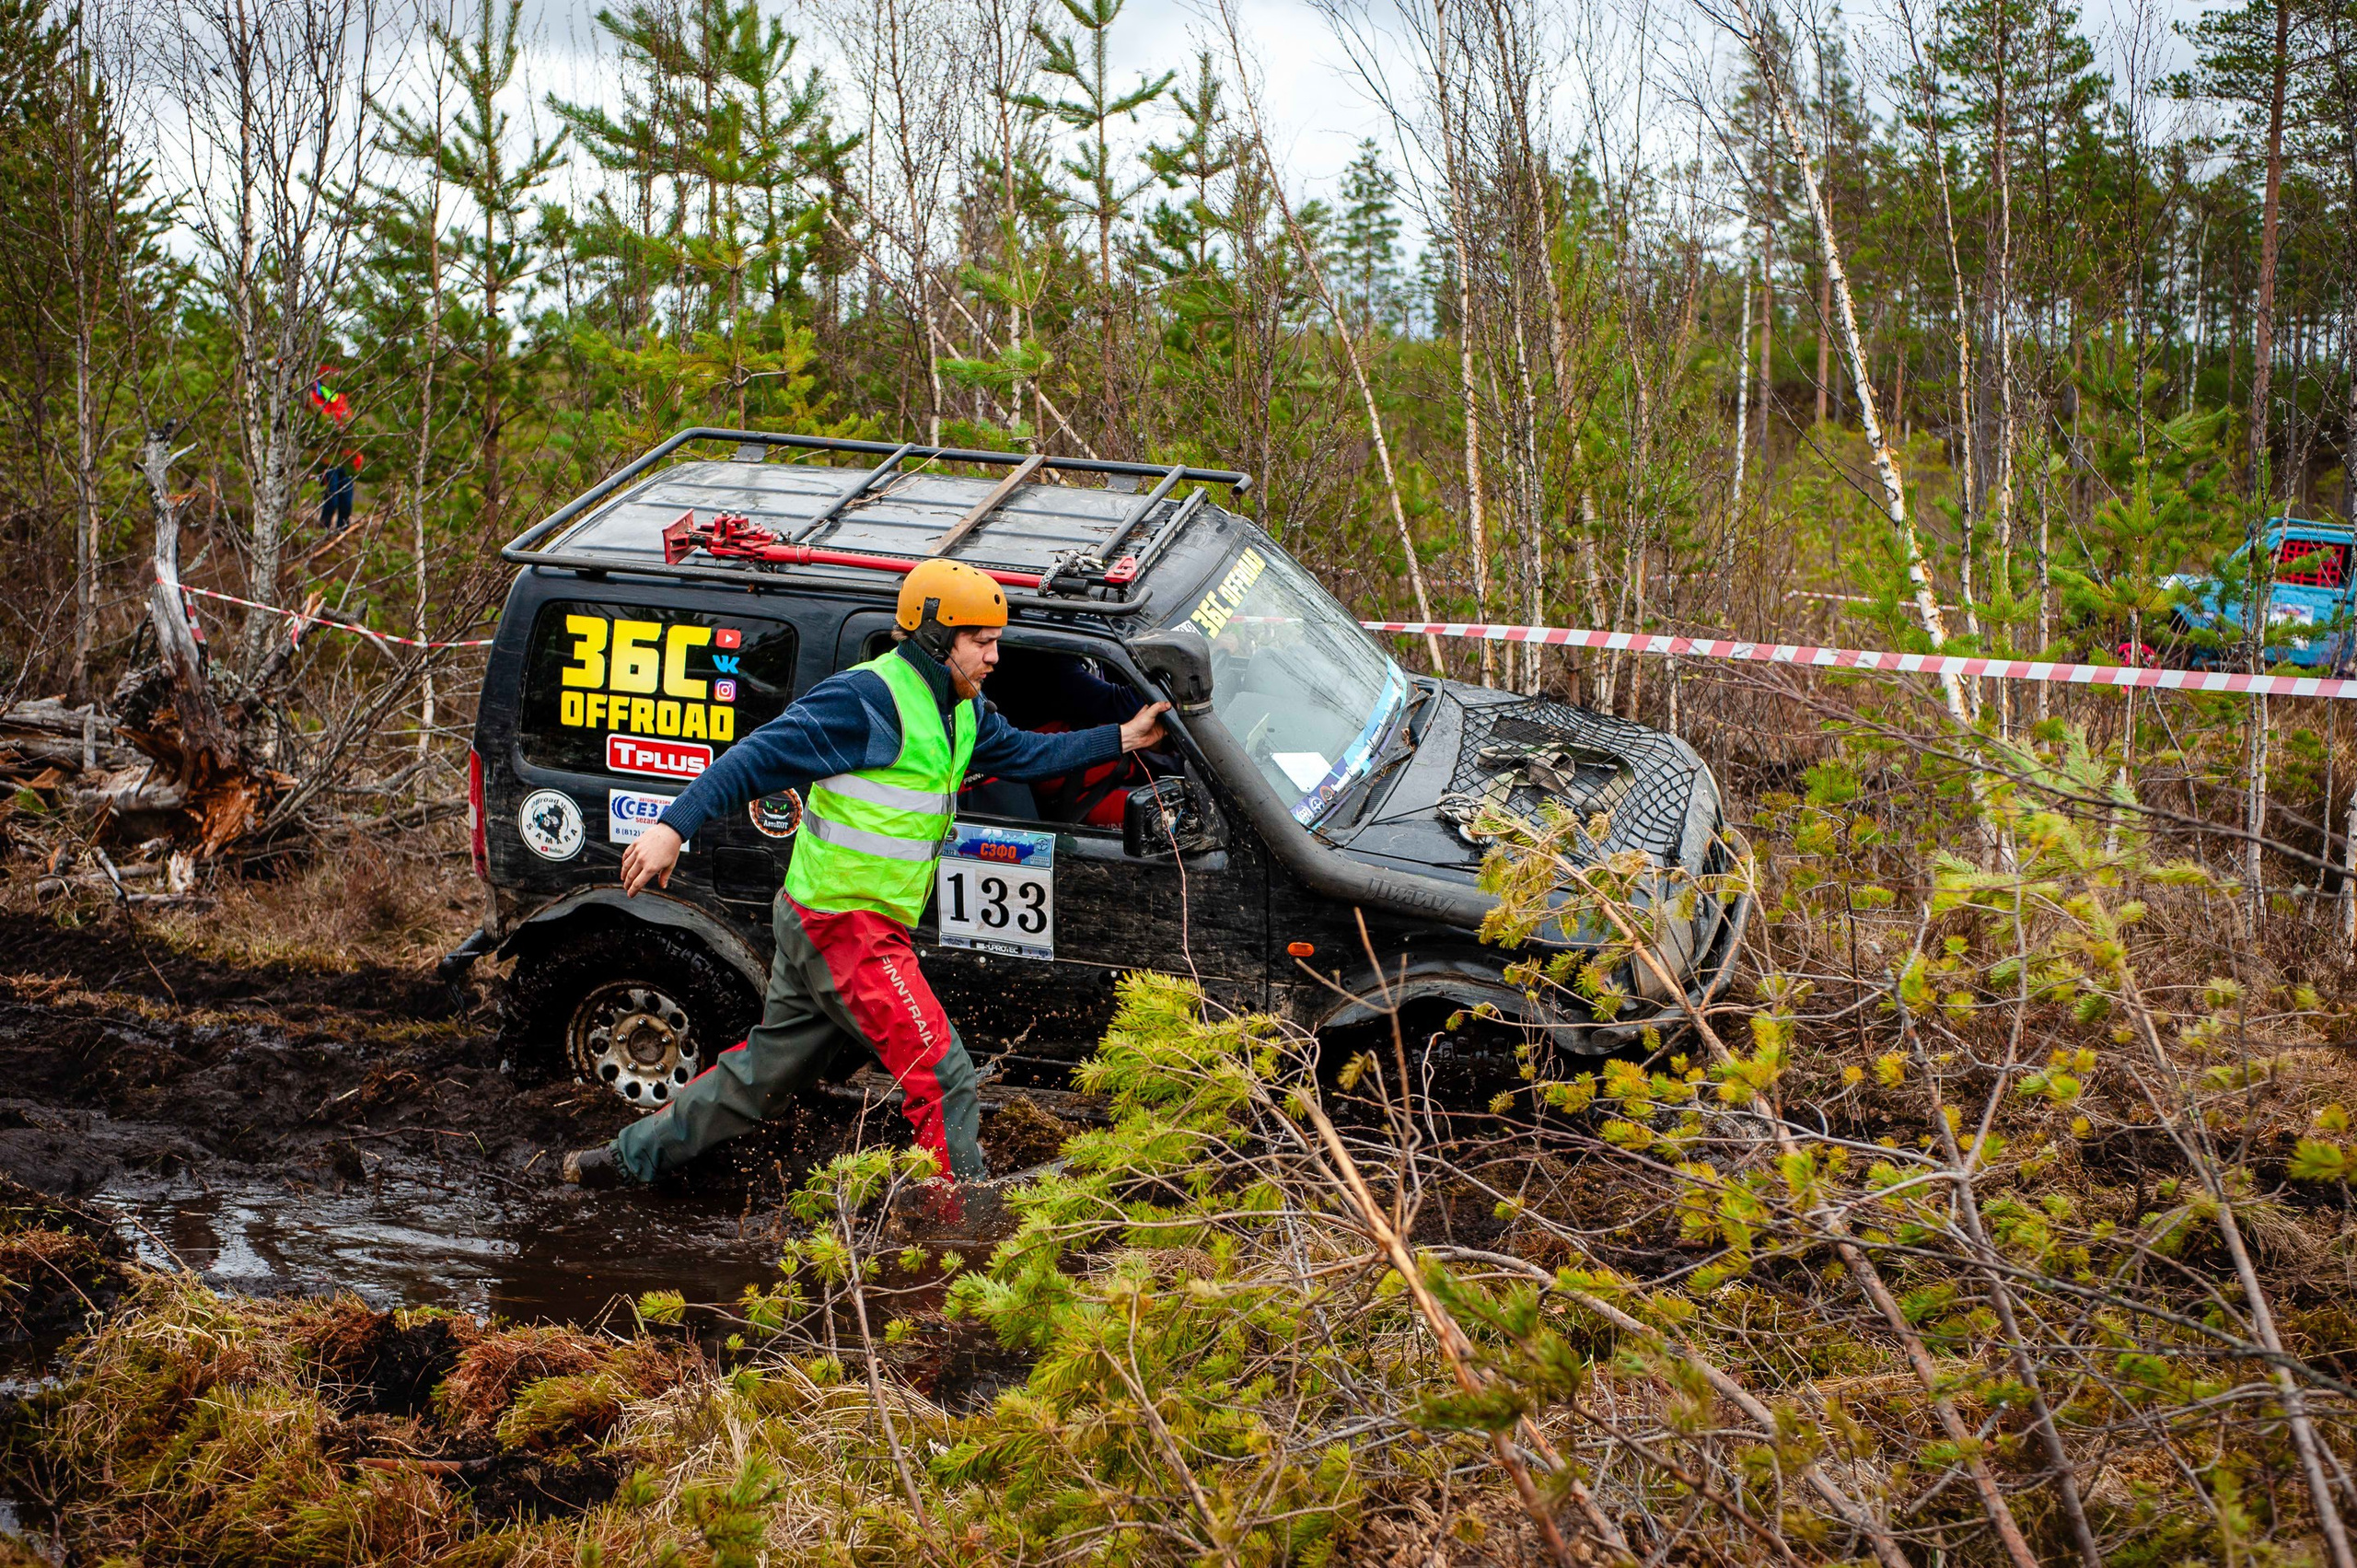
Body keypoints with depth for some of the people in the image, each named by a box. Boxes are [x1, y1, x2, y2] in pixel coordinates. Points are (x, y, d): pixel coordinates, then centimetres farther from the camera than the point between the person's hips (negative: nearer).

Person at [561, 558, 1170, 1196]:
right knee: (942, 1075, -9)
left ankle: (630, 1156, 35)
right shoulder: (869, 698, -19)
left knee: (766, 1068, 22)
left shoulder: (963, 711, 10)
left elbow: (1026, 754, 24)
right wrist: (674, 827, -28)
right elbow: (759, 756, -21)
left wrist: (1122, 739, 19)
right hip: (843, 923, -10)